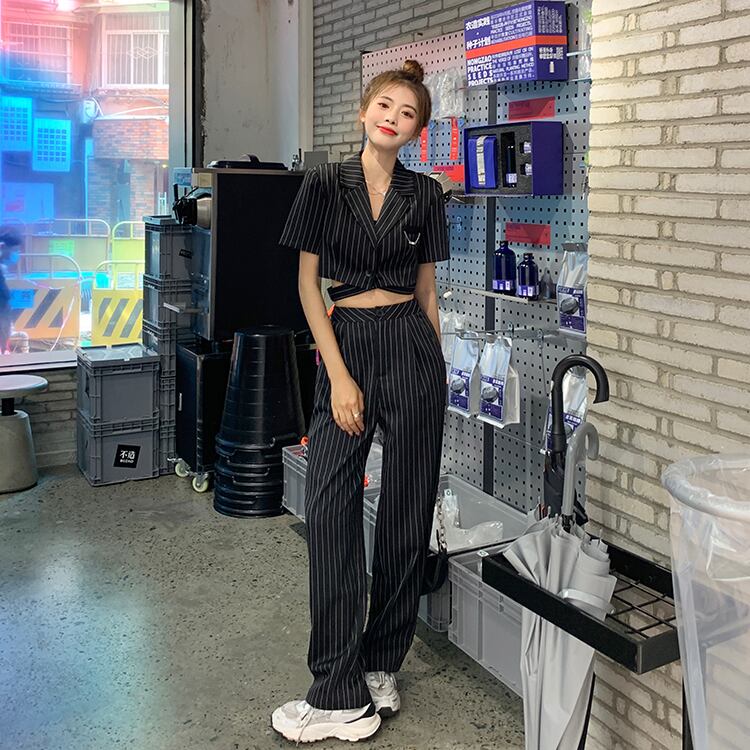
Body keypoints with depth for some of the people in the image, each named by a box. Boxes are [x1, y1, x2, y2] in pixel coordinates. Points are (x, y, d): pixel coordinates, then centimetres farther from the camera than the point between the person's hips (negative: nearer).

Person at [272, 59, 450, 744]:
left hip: (411, 345, 1)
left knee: (406, 507, 3)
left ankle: (381, 666, 19)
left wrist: (437, 369, 10)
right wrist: (339, 375, -8)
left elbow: (426, 289, 12)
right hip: (345, 344, -1)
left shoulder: (424, 194, 8)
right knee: (330, 507, -7)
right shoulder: (326, 184, 3)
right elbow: (308, 283, 0)